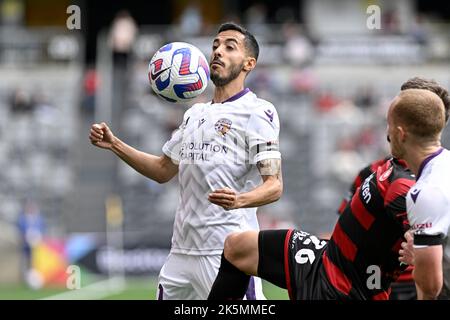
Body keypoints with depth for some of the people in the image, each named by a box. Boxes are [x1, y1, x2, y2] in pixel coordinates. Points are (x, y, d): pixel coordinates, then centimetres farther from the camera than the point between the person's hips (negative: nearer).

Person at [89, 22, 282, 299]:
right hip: (182, 252, 7)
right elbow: (163, 170, 30)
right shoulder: (195, 114, 20)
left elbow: (275, 185, -13)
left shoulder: (258, 111, -4)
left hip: (229, 255, -7)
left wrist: (239, 200, -34)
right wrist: (114, 144, 18)